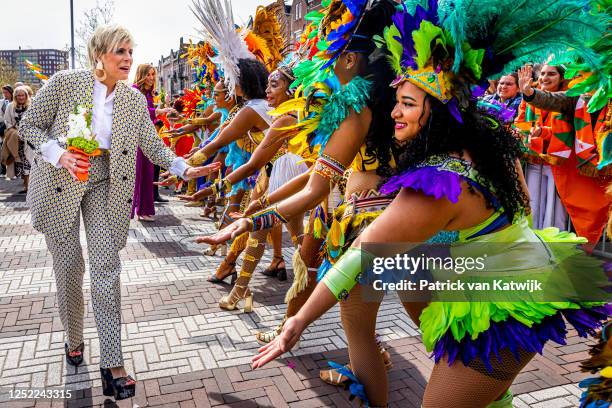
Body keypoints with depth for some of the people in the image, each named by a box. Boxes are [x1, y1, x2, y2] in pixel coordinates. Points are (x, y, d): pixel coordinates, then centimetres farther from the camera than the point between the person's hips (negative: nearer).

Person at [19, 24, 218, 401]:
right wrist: (60, 155, -21)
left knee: (106, 266, -8)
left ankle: (112, 364, -3)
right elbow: (29, 126, -4)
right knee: (69, 266, 5)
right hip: (59, 183, -1)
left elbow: (152, 145, 1)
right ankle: (74, 339, 32)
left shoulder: (135, 99, -2)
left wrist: (185, 169, -15)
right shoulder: (65, 82, -11)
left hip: (104, 185, 2)